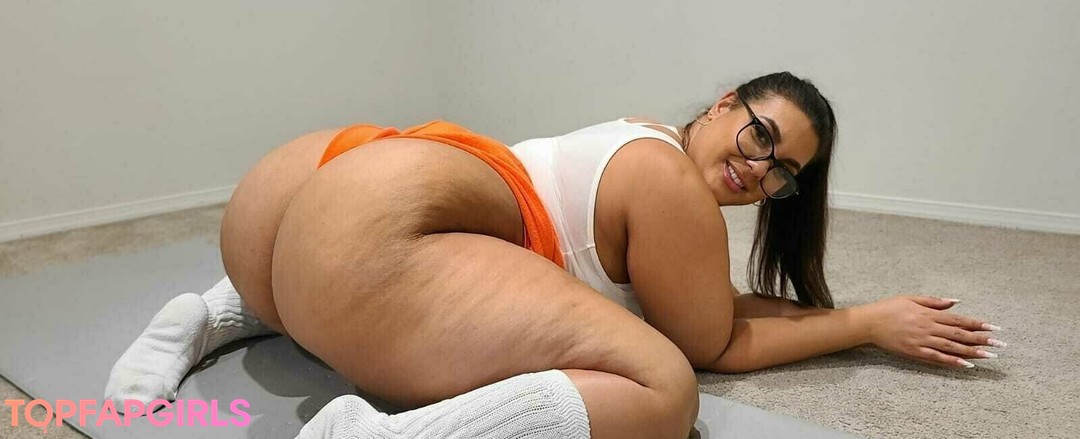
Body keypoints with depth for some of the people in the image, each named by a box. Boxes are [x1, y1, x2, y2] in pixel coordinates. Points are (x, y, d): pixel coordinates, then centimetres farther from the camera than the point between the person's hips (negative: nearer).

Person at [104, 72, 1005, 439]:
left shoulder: (646, 149, 24)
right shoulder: (669, 180, -3)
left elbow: (717, 302, 29)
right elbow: (721, 344, 5)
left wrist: (838, 309, 27)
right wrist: (871, 323, 14)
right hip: (362, 230, -11)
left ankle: (217, 315, 24)